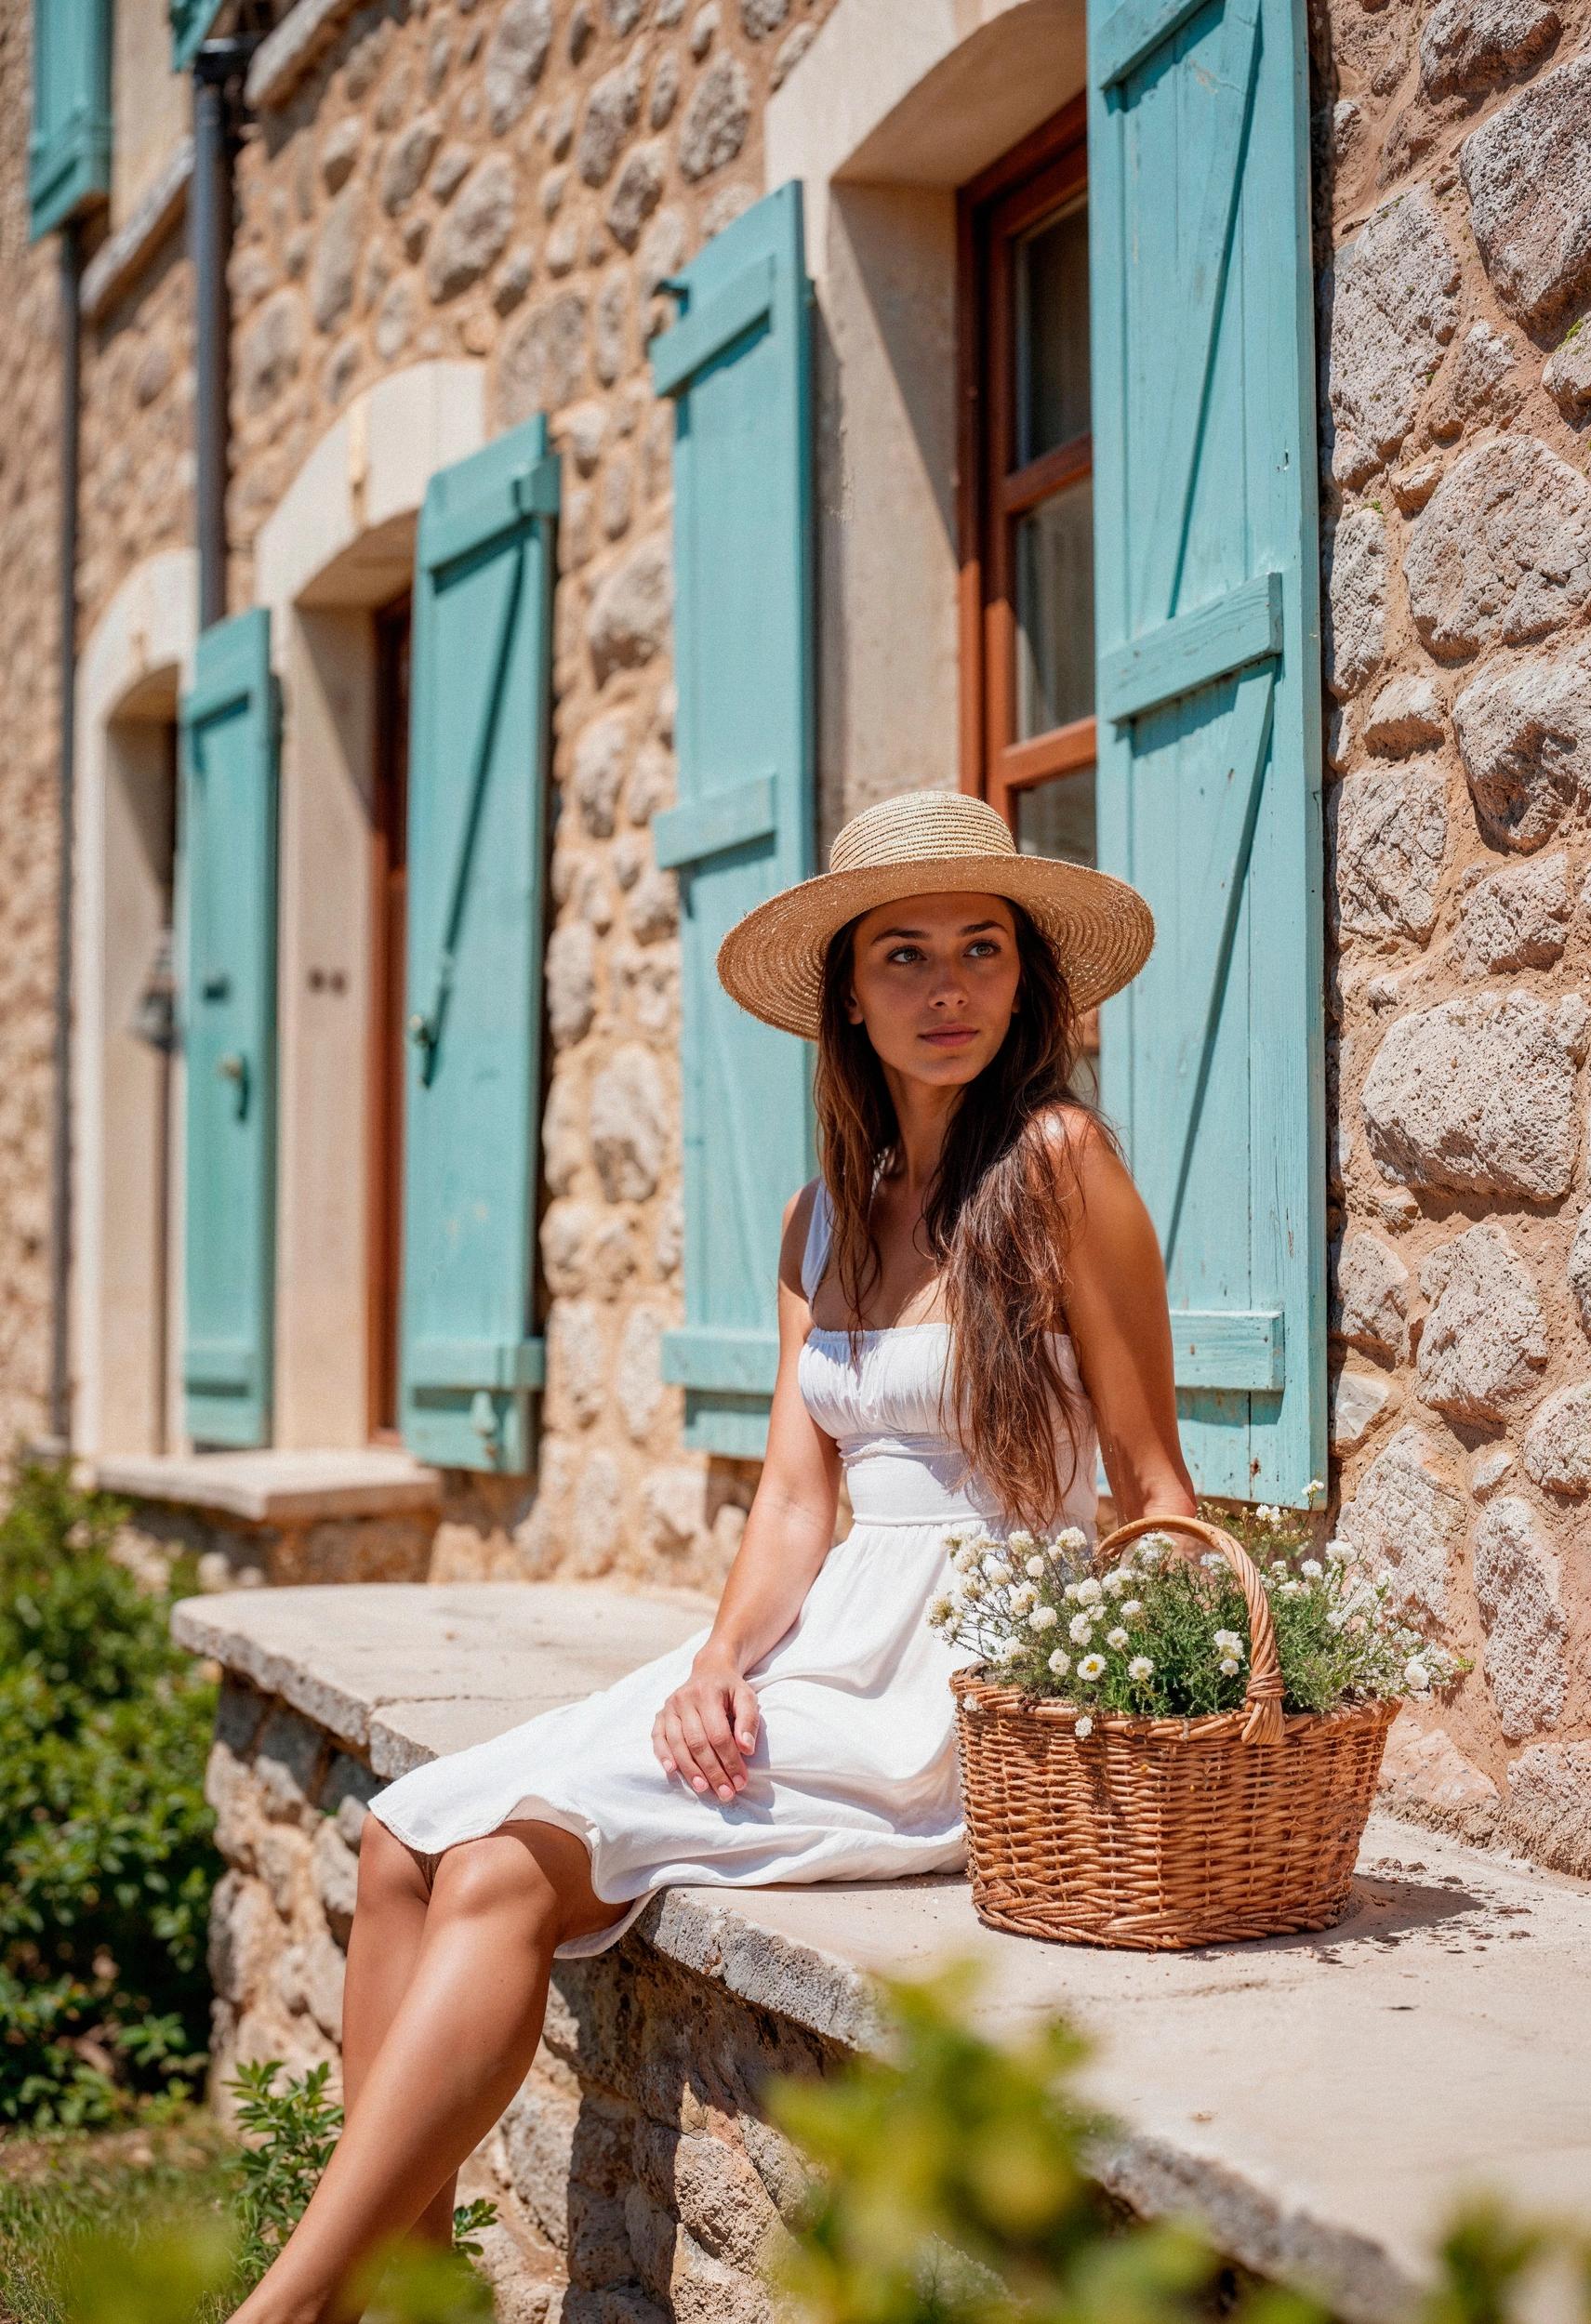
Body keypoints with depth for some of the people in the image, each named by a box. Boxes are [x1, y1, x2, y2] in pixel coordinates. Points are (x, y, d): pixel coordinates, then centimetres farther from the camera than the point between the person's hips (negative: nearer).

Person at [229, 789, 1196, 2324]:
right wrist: (723, 1659, -11)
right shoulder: (824, 1220, 14)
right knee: (407, 1840, -9)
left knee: (511, 1863, -20)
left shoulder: (1058, 1159, -7)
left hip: (979, 1687, -7)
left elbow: (1154, 1491, -5)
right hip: (831, 1647, 7)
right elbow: (796, 1497, 7)